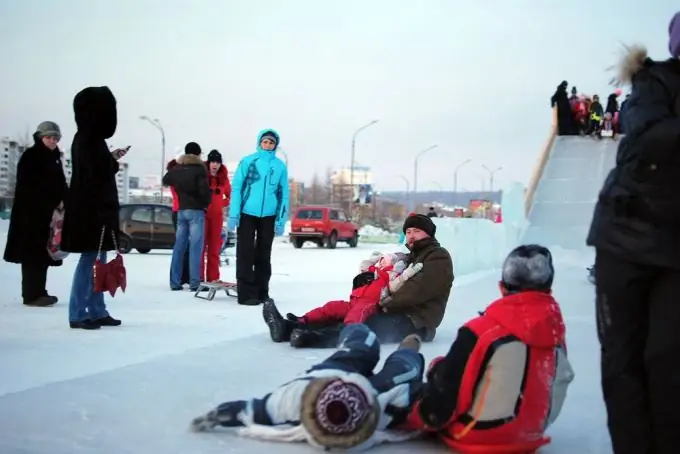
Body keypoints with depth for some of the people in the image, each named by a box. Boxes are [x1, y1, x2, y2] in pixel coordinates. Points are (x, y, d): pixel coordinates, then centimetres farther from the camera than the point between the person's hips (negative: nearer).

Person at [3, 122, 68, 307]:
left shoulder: (55, 159, 18)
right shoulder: (30, 156, -6)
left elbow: (60, 185, 18)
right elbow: (26, 185, -15)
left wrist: (64, 202, 0)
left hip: (49, 213, 8)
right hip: (31, 212, -8)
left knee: (43, 252, 10)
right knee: (33, 252, -8)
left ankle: (39, 292, 17)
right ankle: (32, 294, -7)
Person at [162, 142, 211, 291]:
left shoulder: (176, 168, 10)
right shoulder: (199, 169, -9)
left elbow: (165, 181, 28)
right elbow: (204, 190, -17)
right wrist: (207, 202, 2)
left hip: (181, 210, 6)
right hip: (196, 210, -6)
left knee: (179, 246, 9)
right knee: (195, 247, -6)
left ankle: (175, 282, 9)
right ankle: (194, 282, -8)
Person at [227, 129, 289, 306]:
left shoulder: (280, 166, 5)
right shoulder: (247, 161, -3)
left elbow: (284, 194, 7)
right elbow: (236, 188, -5)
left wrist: (281, 219, 1)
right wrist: (234, 214, -11)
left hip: (269, 216, 3)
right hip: (247, 214, -2)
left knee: (264, 255, 10)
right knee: (245, 254, -1)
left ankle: (261, 292, 19)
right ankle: (246, 293, 3)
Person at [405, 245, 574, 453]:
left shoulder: (483, 331, -23)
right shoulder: (555, 333, -5)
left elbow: (447, 388, -18)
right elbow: (560, 382, 10)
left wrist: (422, 417, 2)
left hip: (480, 433, -6)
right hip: (530, 435, 7)